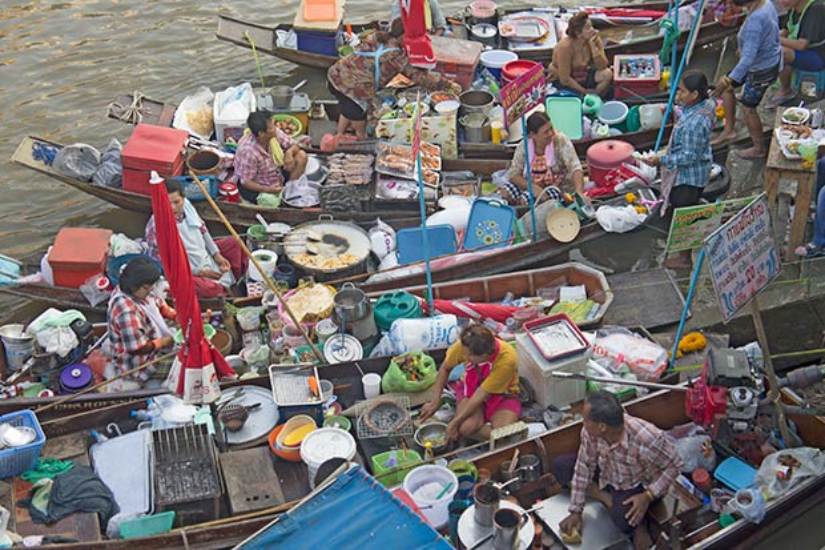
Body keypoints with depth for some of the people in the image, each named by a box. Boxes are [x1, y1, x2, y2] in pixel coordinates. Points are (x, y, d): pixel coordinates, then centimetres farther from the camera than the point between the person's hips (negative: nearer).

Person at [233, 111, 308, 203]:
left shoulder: (275, 133, -17)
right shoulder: (248, 151, -33)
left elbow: (294, 146, -3)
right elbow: (246, 182, -24)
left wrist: (290, 152, -27)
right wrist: (267, 189, -37)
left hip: (278, 174, 7)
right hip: (259, 187, -7)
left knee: (301, 155, -5)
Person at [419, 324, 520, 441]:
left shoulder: (507, 358, -34)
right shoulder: (464, 346, -24)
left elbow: (482, 394, -28)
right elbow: (445, 368, -2)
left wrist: (455, 422, -25)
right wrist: (435, 401, -8)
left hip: (502, 394, -1)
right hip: (471, 388, 2)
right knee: (467, 426, -30)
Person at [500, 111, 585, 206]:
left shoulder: (561, 141, -15)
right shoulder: (524, 146, -7)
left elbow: (575, 167, -25)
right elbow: (513, 174, -8)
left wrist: (579, 193, -42)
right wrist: (533, 187, -27)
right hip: (535, 187, 4)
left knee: (526, 199, -30)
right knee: (505, 189, -20)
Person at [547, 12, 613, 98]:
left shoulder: (594, 39, -11)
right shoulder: (565, 46, -28)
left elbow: (602, 67, -18)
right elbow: (565, 80, -24)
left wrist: (593, 45, -27)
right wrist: (584, 91, -16)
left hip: (583, 76, 6)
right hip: (562, 82, -6)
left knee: (608, 73, -18)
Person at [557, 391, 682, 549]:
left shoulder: (647, 439, -40)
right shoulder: (591, 431, -25)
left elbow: (674, 465, -23)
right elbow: (584, 466, -13)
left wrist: (648, 496, -30)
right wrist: (576, 511, -11)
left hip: (641, 483, -6)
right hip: (609, 472, 6)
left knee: (622, 517, -35)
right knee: (561, 466, -8)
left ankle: (636, 520, -1)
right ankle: (608, 499, -6)